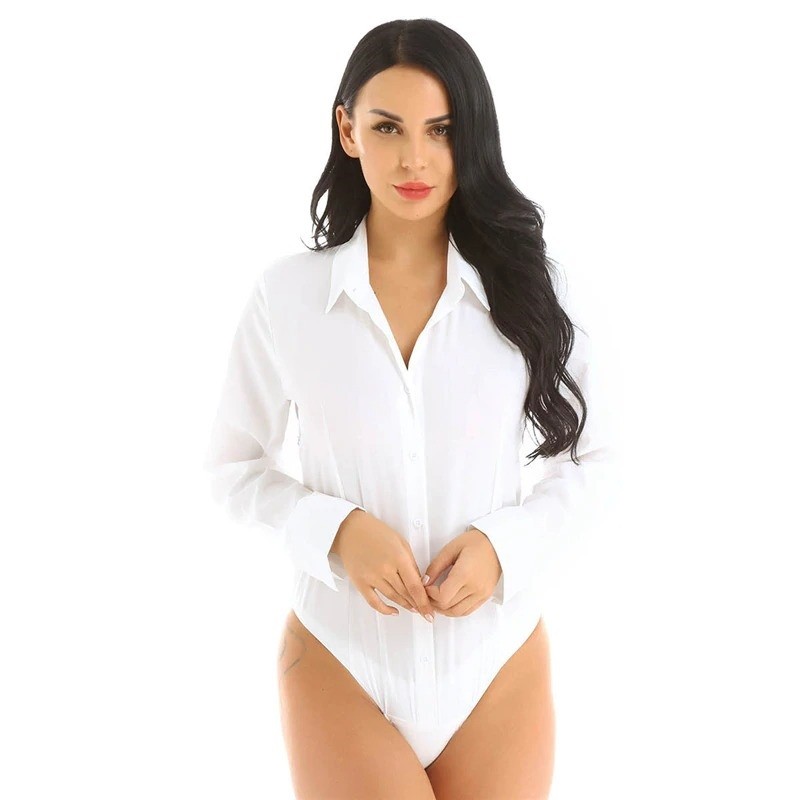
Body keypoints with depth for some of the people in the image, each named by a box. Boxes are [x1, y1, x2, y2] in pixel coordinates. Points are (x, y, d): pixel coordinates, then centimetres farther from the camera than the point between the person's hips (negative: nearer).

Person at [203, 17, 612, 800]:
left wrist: (505, 542, -13)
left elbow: (583, 454, 5)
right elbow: (236, 464, 2)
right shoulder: (287, 292, -6)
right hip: (342, 658, -1)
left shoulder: (522, 286, -4)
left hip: (496, 661, 2)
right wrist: (337, 528, -15)